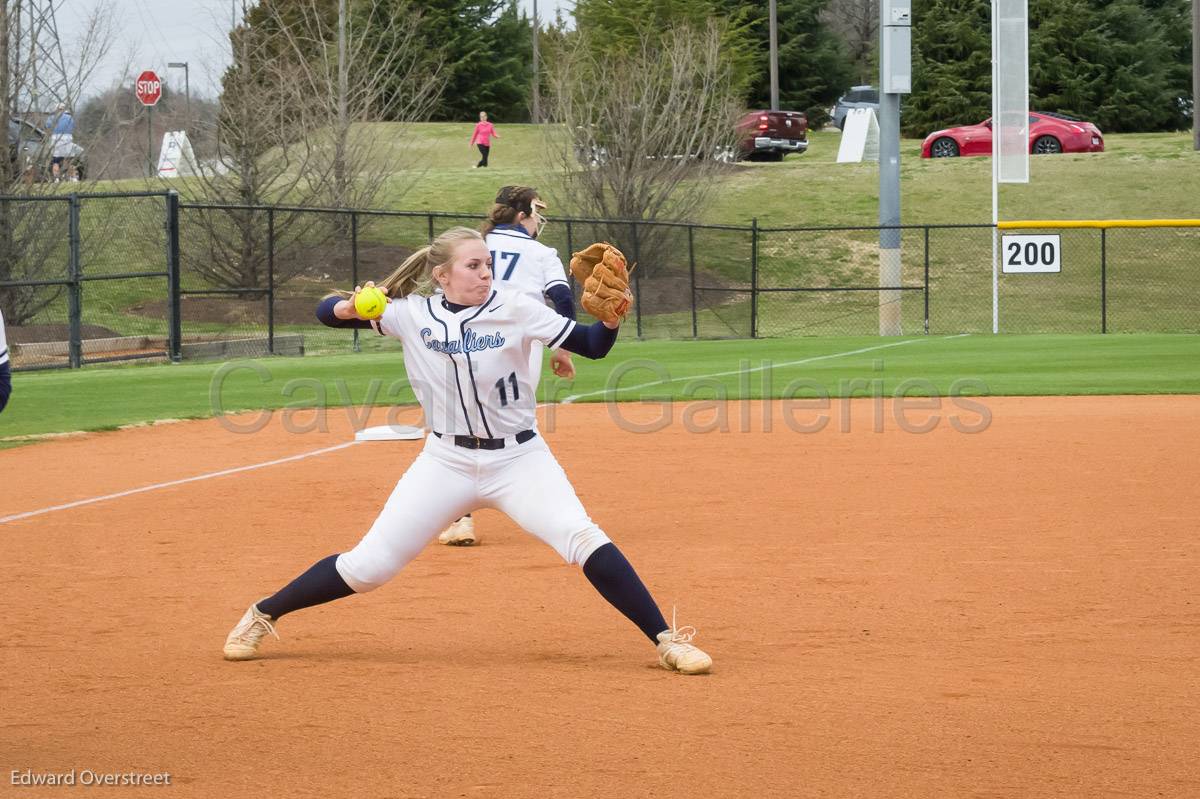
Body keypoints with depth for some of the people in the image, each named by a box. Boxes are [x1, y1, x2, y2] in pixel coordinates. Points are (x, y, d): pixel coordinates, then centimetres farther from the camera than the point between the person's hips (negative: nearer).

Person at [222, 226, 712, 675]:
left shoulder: (514, 310, -8)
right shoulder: (411, 314, -4)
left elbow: (591, 346, -10)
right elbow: (326, 313, 0)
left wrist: (611, 317, -31)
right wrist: (353, 307, -22)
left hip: (519, 459, -1)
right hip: (447, 463, 1)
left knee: (582, 539, -21)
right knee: (369, 565, 0)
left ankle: (666, 641, -15)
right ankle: (262, 617, 20)